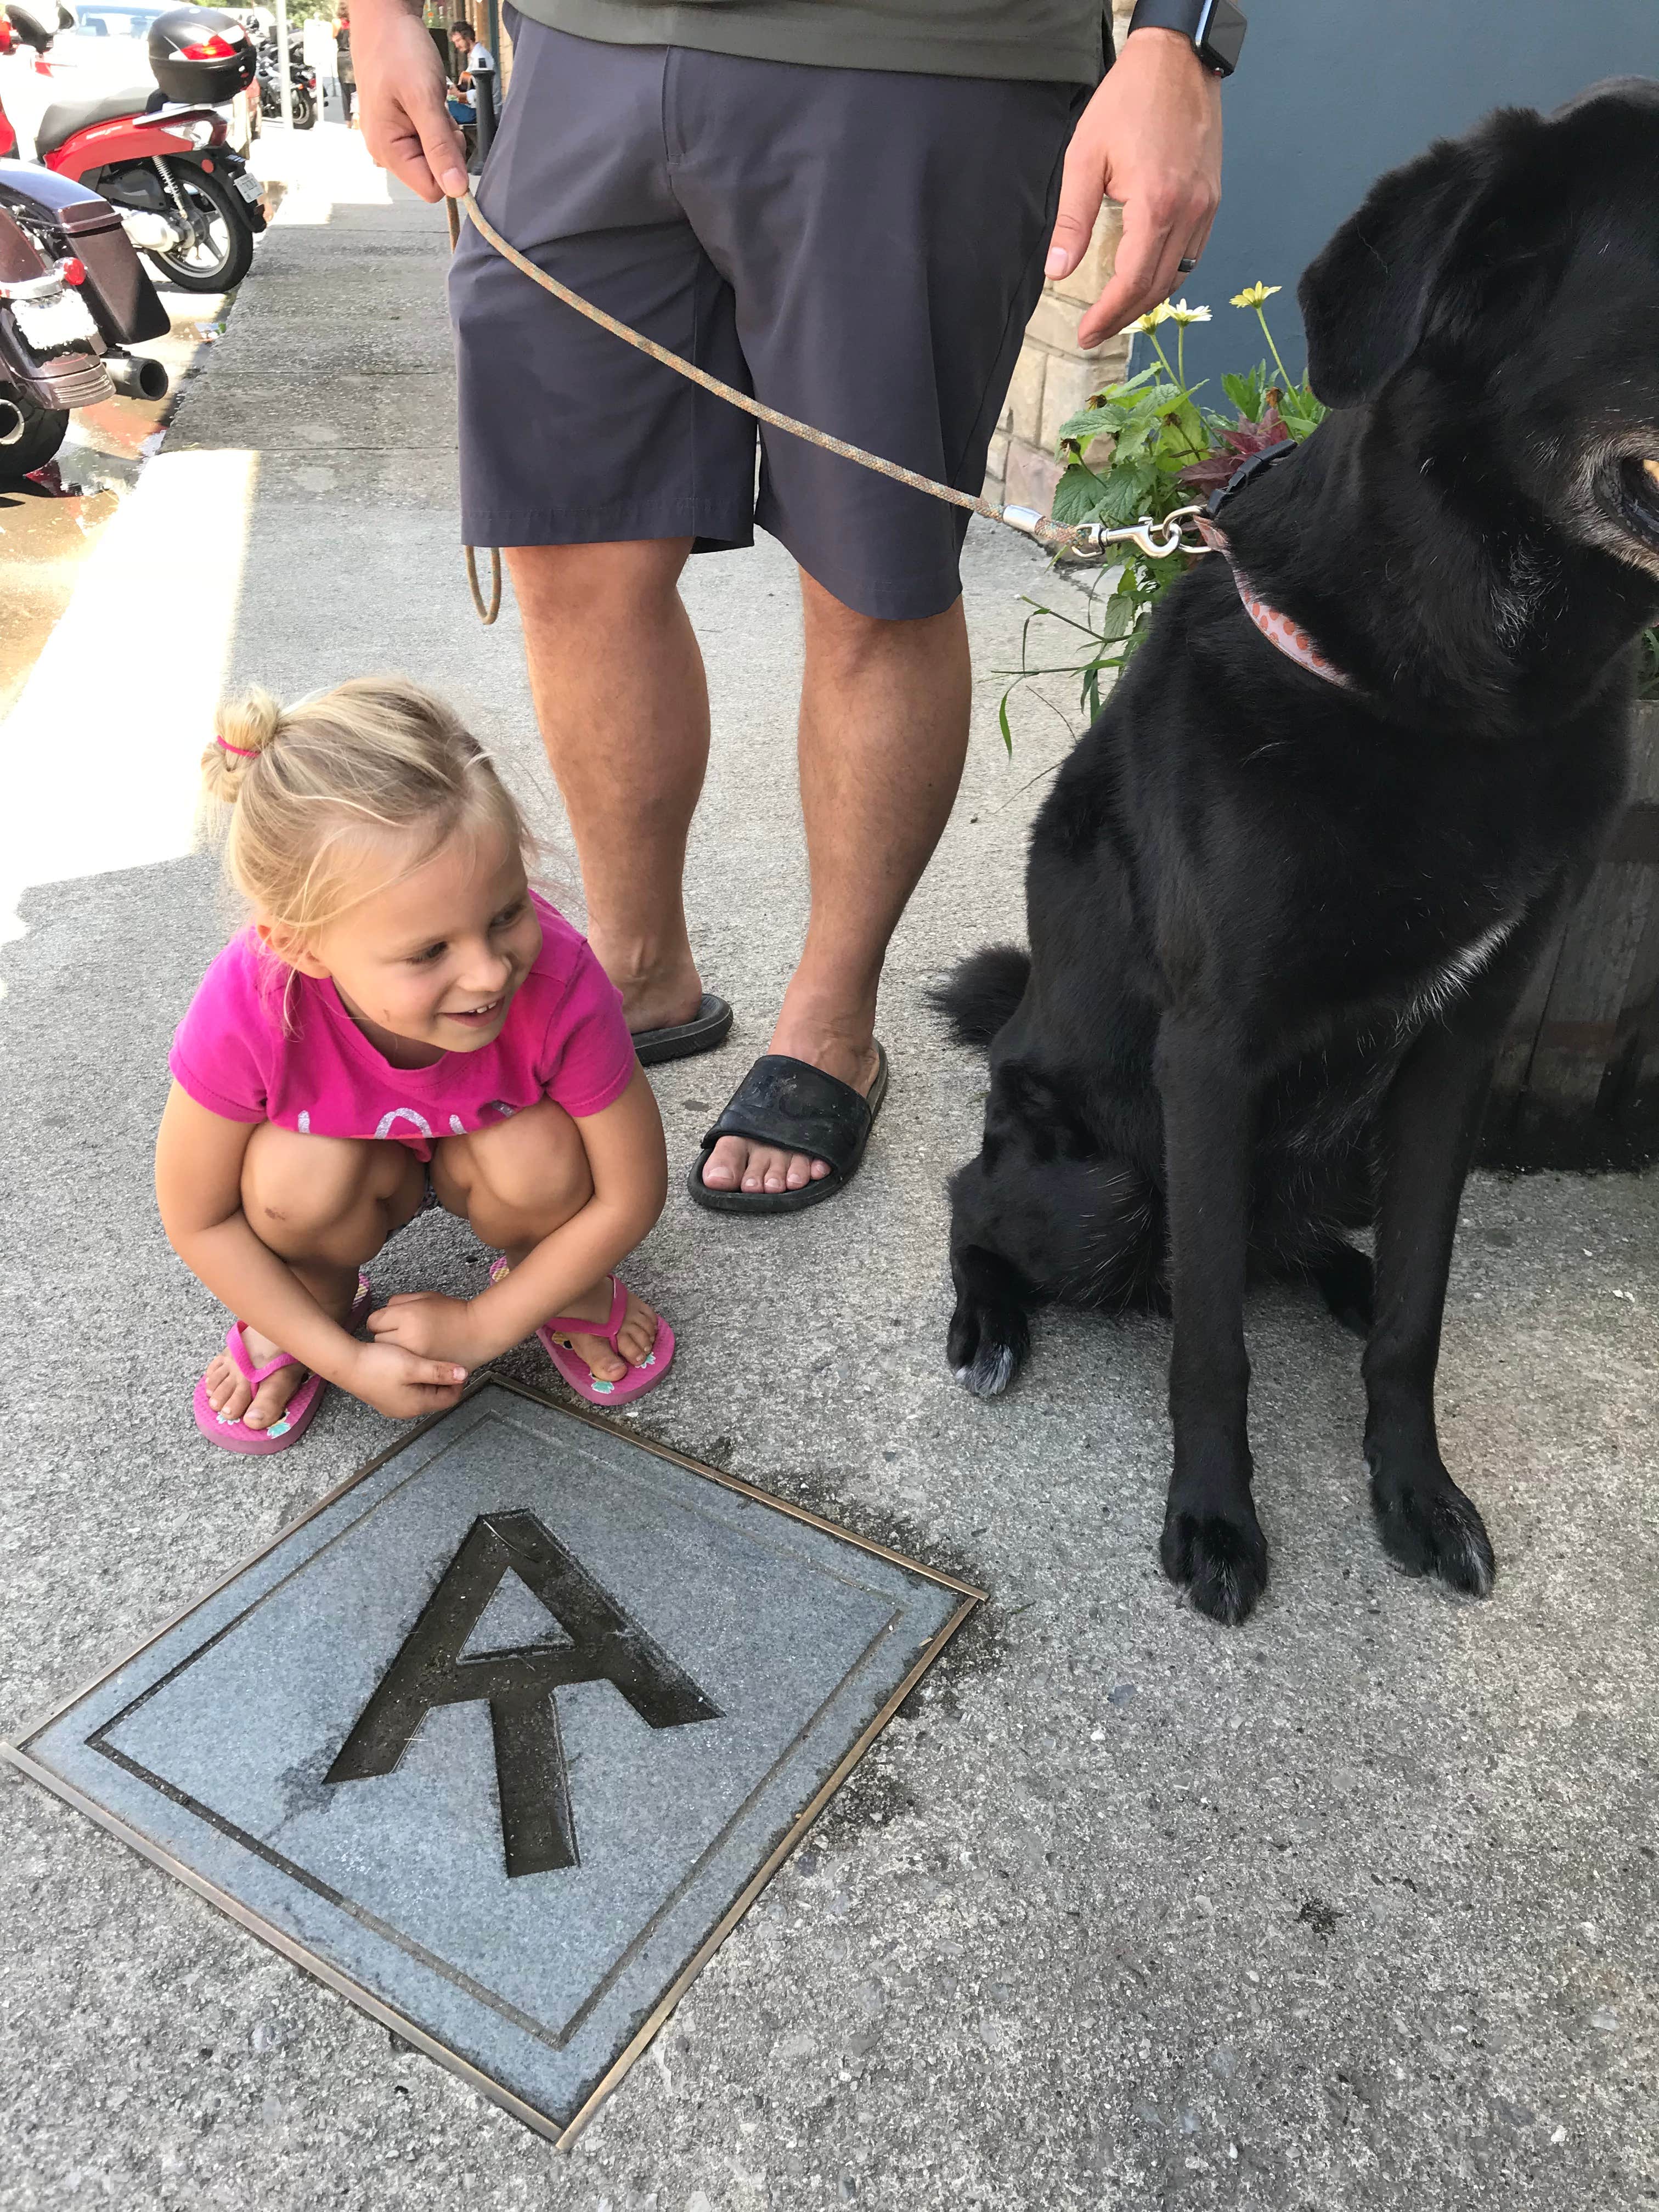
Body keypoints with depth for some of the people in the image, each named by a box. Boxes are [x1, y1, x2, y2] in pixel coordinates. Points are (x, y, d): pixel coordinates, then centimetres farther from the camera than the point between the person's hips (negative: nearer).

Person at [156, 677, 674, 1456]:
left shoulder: (561, 986, -37)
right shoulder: (247, 1014, -35)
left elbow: (632, 1193, -22)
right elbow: (198, 1220, -18)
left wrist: (479, 1326, -16)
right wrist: (348, 1361, -18)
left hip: (486, 1155, 0)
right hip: (353, 1165, 0)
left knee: (541, 1157, -31)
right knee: (302, 1174, -31)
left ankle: (548, 1281, 5)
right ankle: (320, 1302, 5)